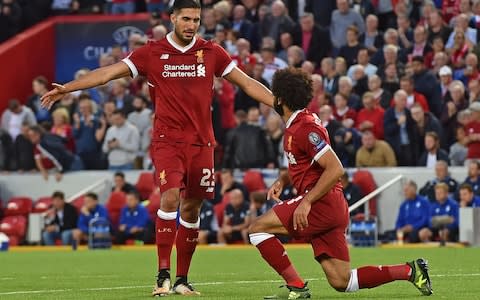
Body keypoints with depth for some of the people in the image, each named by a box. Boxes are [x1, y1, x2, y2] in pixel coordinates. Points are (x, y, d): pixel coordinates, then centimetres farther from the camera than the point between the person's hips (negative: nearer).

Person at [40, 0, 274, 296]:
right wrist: (66, 89, -9)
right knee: (170, 197, -21)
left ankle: (182, 279, 15)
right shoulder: (152, 52, 0)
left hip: (201, 142, 2)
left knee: (191, 209, 5)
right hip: (168, 140, -2)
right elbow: (109, 72, -2)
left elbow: (247, 83, 8)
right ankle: (163, 274, -16)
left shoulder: (211, 52, 5)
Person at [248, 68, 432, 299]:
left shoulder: (305, 128, -13)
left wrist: (306, 202, -24)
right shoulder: (293, 126, 18)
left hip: (323, 202, -10)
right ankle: (410, 271, 10)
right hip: (332, 211, 10)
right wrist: (281, 182, 20)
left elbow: (335, 170, -21)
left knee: (258, 228, -10)